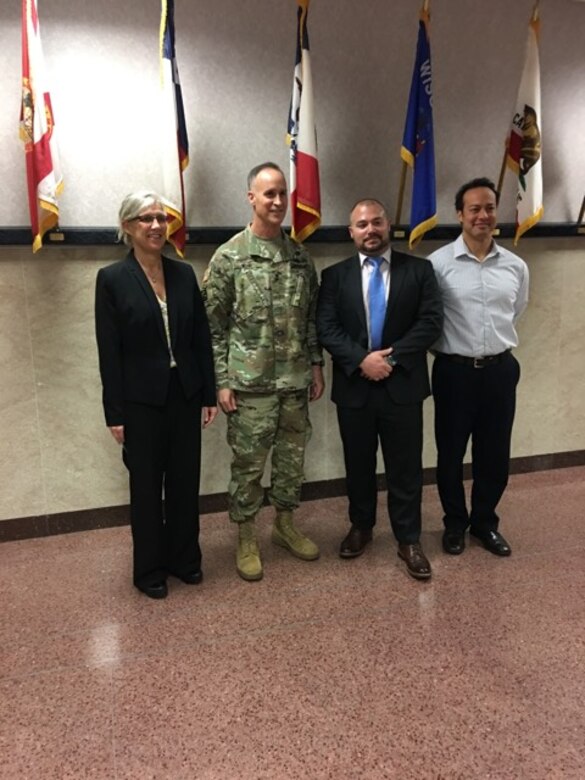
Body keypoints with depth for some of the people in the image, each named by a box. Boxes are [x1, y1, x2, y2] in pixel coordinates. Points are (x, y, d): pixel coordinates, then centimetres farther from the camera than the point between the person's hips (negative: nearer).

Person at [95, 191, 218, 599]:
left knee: (186, 480, 13)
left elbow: (202, 337, 6)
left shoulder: (184, 273, 5)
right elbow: (109, 352, -8)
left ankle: (185, 557, 33)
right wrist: (115, 413, -10)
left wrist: (210, 393, 4)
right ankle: (150, 569, 28)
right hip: (141, 400, -3)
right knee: (147, 486, 10)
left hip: (185, 394, 4)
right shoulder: (112, 279, -6)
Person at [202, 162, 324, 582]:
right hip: (250, 383, -4)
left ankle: (286, 525, 34)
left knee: (292, 458, 15)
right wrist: (221, 381, -10)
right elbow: (214, 326, -6)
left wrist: (317, 365, 7)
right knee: (248, 463, 6)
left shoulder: (301, 256, 7)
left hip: (295, 380, 4)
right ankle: (247, 538, 24)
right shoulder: (228, 257, -6)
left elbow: (312, 318, 12)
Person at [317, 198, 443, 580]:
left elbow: (431, 321, -6)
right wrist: (362, 359, -18)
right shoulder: (335, 275, 5)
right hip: (354, 386, 1)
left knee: (405, 467, 7)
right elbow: (326, 328, -5)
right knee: (358, 464, 15)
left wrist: (392, 357, -15)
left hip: (403, 384, -1)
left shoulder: (419, 269, 3)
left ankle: (409, 539, 22)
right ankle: (361, 527, 34)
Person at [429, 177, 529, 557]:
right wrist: (450, 346, 6)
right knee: (451, 453, 9)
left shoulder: (516, 266, 4)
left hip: (500, 369, 3)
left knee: (495, 454, 12)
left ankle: (485, 522, 33)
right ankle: (455, 523, 30)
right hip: (455, 370, -3)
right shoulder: (439, 263, -8)